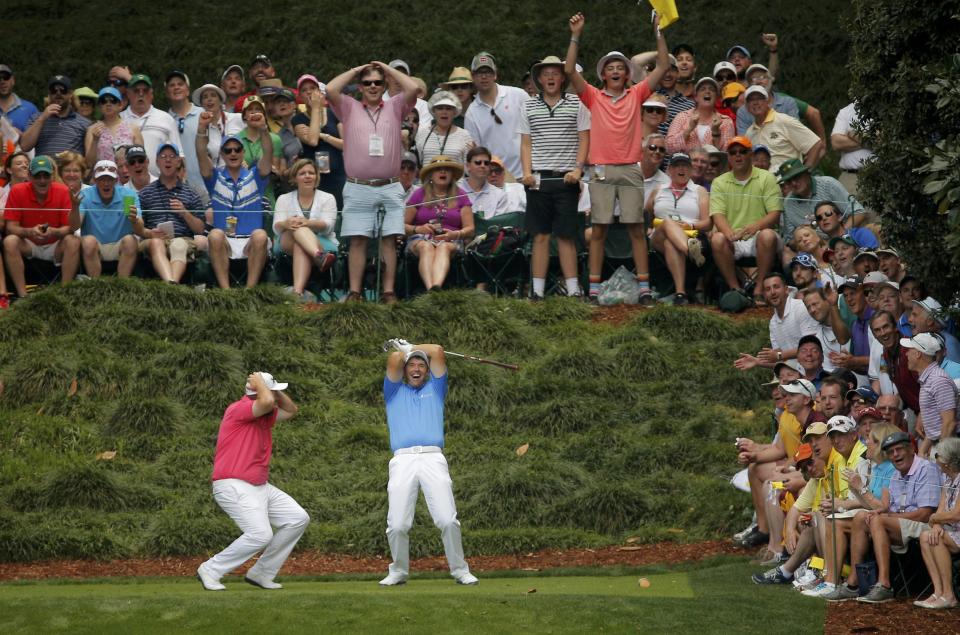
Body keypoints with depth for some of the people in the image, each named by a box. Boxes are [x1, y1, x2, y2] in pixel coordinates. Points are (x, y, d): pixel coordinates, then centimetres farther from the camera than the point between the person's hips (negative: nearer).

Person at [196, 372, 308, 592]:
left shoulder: (264, 416, 16)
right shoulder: (238, 409, -12)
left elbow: (291, 410, 27)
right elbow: (267, 402, -29)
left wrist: (272, 388, 12)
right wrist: (260, 383, -9)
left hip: (260, 487, 10)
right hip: (234, 486, -10)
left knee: (298, 518, 4)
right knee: (260, 534, -24)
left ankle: (261, 574, 8)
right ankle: (210, 571, -9)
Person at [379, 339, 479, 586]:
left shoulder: (435, 389, 25)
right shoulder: (394, 391, 23)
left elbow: (437, 351, 16)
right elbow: (393, 360, 7)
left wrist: (409, 347, 27)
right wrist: (404, 352, 27)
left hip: (433, 459, 0)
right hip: (402, 461, 0)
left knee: (447, 520, -13)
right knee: (397, 525, -9)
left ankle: (460, 570, -3)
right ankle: (399, 571, 9)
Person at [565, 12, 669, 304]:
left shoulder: (636, 96, 8)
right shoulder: (594, 98, 6)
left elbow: (663, 66, 5)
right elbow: (569, 70, -4)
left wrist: (658, 33, -1)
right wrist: (575, 36, -9)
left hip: (630, 170, 0)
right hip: (602, 171, 0)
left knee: (636, 228, 1)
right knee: (599, 229, 1)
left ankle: (644, 287, 1)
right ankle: (594, 287, 4)